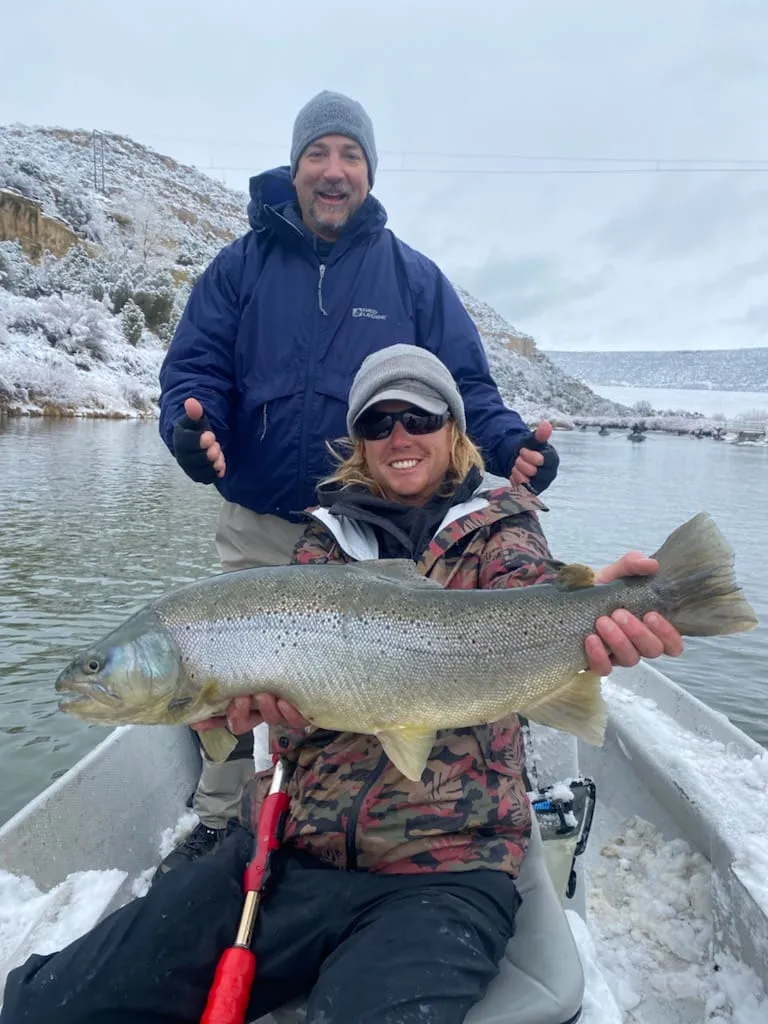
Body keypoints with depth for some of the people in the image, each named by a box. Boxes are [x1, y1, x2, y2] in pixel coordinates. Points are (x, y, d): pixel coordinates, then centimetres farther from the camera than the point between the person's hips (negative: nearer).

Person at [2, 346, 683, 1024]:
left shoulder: (499, 527, 5)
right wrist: (259, 692, -26)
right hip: (287, 848, 3)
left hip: (442, 869, -2)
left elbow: (531, 595, -16)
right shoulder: (328, 534, 12)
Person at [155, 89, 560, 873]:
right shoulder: (241, 266, 4)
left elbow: (466, 387, 0)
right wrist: (191, 424, -25)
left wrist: (511, 445, -20)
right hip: (258, 528, 1)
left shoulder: (413, 276, 4)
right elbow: (193, 365, -2)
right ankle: (217, 826, 35)